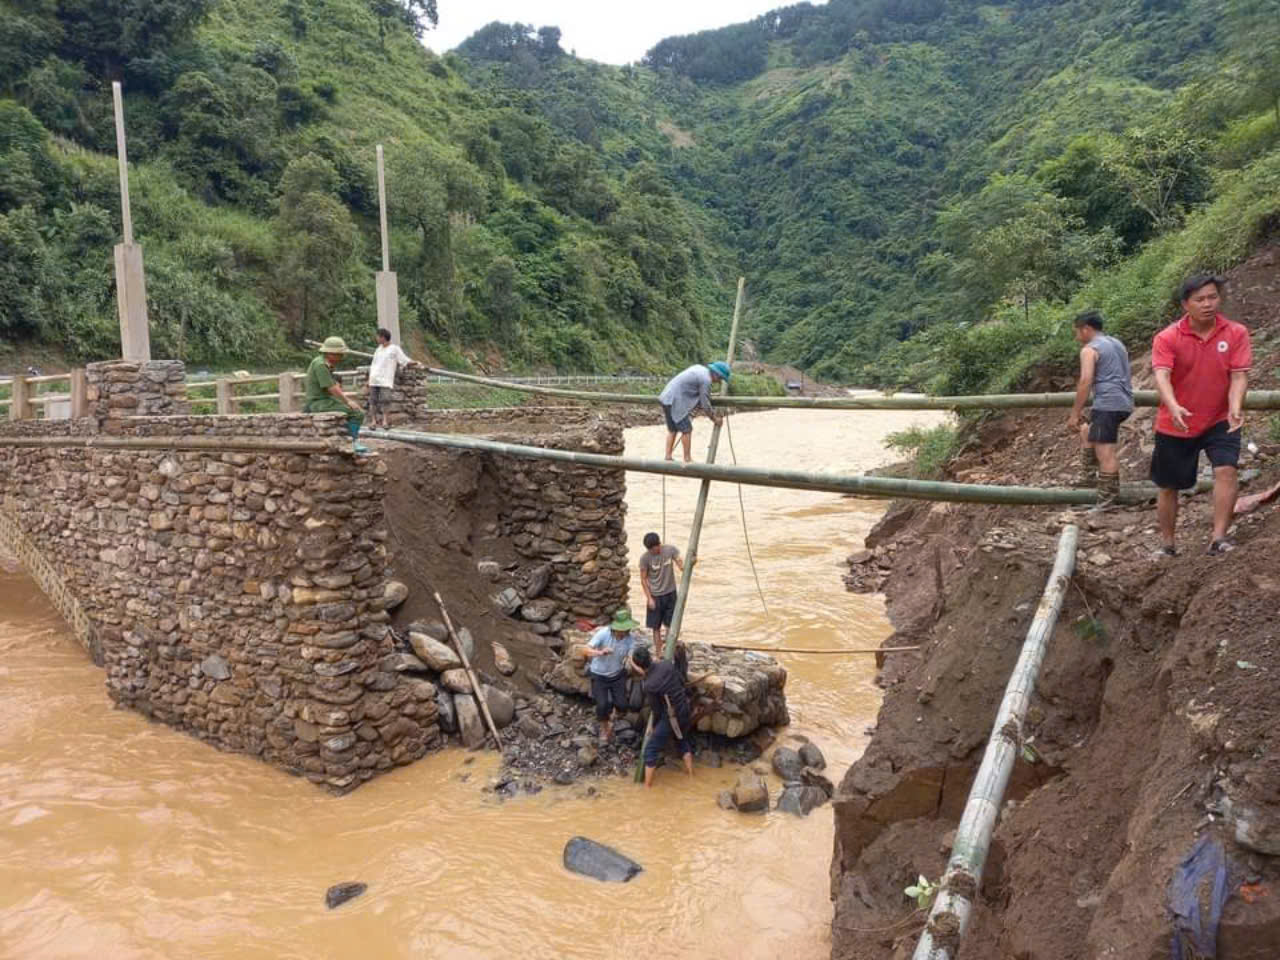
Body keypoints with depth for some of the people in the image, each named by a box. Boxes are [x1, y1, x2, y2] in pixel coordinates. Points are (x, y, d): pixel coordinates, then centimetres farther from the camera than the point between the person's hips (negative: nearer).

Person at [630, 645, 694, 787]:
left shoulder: (649, 686, -23)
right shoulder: (667, 664, -11)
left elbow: (657, 711, -11)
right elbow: (682, 682, 4)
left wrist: (654, 727, 7)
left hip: (671, 718, -6)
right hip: (686, 712, 6)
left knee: (651, 749, 10)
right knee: (682, 741, 32)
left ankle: (647, 785, 15)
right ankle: (690, 772, 41)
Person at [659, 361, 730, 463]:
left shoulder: (700, 369, 14)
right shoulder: (706, 379, -14)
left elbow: (700, 398, 22)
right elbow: (705, 404, -9)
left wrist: (713, 413, 23)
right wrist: (714, 418, 5)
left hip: (667, 397, 10)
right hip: (675, 401, -10)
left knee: (672, 429, 16)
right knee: (687, 430, -3)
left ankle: (668, 457, 18)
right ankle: (687, 459, 3)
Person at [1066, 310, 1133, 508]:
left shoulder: (1089, 350, -5)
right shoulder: (1117, 343, 22)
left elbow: (1085, 381, -15)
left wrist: (1075, 413, -13)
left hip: (1108, 404, -10)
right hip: (1125, 403, 10)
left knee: (1105, 452, -12)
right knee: (1087, 431, 29)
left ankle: (1107, 503, -15)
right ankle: (1088, 478, 29)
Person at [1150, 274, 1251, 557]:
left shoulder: (1236, 333, -7)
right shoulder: (1167, 338, -13)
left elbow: (1239, 375, -13)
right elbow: (1162, 376, -26)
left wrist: (1235, 408, -32)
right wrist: (1174, 408, -44)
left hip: (1219, 420, 1)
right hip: (1175, 425, -1)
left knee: (1226, 470, -20)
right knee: (1169, 486, 8)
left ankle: (1218, 538, -14)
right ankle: (1168, 545, 25)